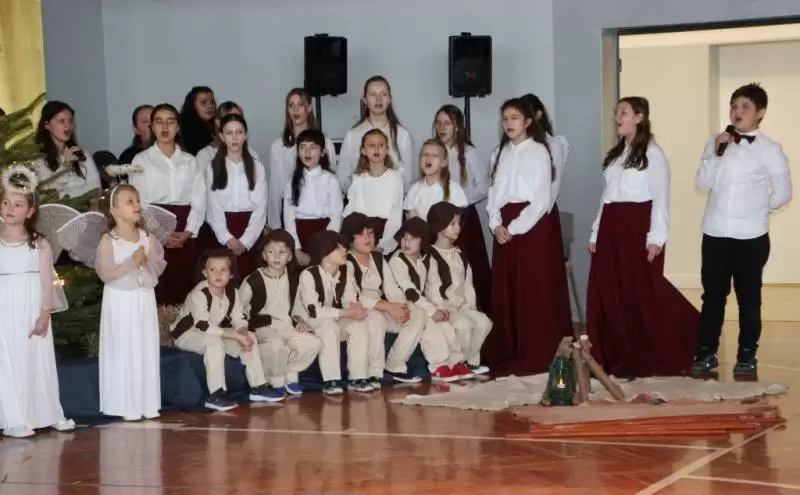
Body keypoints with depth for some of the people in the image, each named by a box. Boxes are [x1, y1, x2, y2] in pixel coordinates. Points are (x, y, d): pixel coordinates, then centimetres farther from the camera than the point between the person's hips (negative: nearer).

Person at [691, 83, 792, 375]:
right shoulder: (717, 143, 6)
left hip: (751, 237, -3)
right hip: (714, 234, 3)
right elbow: (703, 183, -1)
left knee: (748, 298, 5)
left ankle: (747, 356, 15)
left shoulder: (769, 149, -5)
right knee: (712, 296, 9)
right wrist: (717, 153, -11)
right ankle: (707, 352, 18)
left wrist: (757, 210, 5)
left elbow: (783, 193, -1)